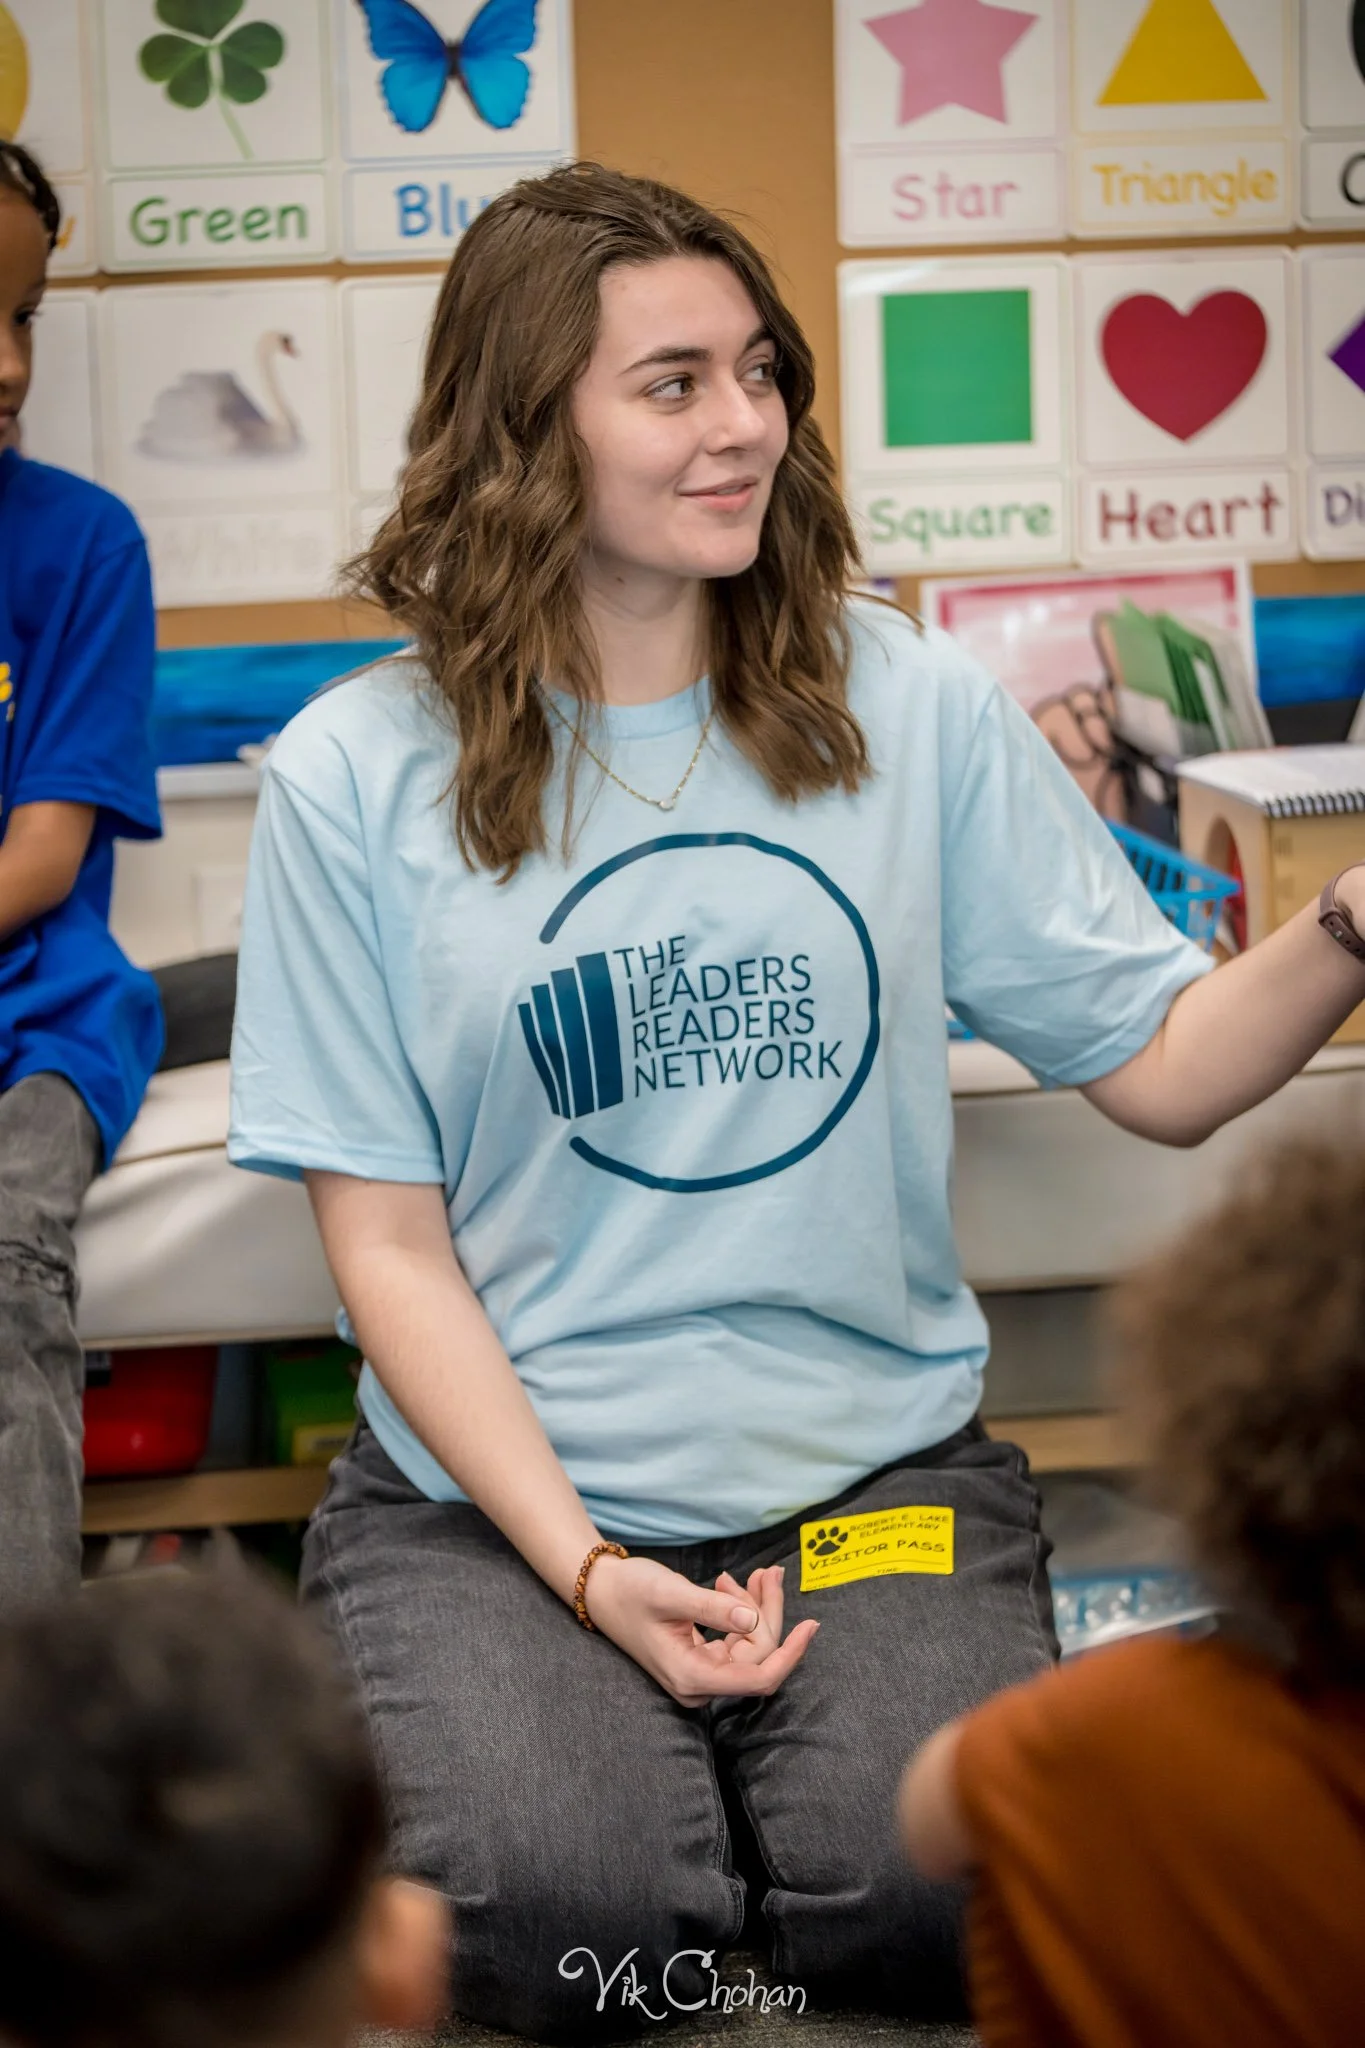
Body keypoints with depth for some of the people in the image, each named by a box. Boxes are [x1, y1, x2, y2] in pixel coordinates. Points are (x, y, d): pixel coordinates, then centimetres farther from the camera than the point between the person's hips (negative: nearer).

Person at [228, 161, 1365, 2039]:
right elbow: (387, 1240, -3)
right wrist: (585, 1569, -14)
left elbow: (1163, 1068, 2)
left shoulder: (910, 708, 3)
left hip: (872, 1458, 2)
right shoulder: (359, 778, -3)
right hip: (499, 1484, -1)